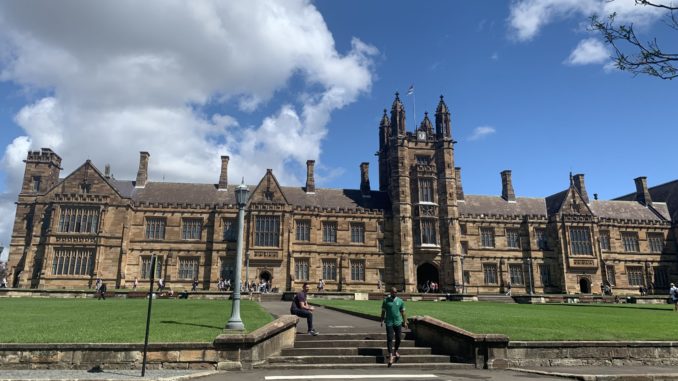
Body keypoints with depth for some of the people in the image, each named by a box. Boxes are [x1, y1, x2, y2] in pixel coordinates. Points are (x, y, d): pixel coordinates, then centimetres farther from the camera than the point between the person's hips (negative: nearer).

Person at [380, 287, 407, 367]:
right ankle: (390, 356, -4)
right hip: (389, 322, -2)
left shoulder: (400, 301, 5)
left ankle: (395, 351, 34)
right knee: (389, 339, -6)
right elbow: (383, 311, 3)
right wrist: (382, 321, -5)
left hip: (398, 322, 2)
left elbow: (403, 312, 10)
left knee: (398, 338, 7)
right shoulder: (386, 300, 0)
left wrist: (405, 322, 7)